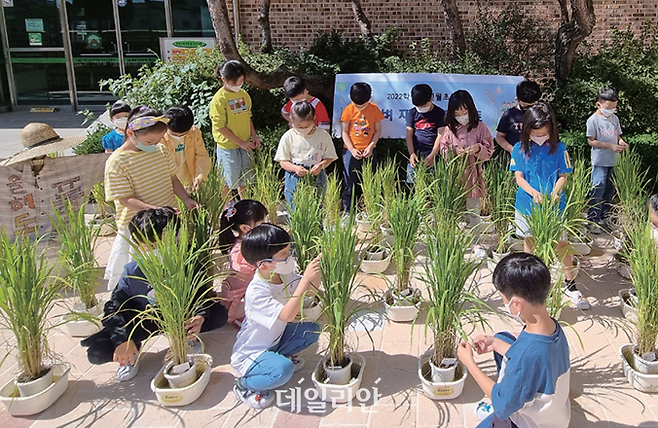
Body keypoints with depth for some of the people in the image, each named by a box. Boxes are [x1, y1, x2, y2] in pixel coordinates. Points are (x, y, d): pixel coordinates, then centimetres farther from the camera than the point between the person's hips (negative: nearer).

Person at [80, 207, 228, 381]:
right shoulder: (132, 272, -18)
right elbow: (114, 307, -14)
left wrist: (201, 317, -36)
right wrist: (122, 339, -29)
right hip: (143, 320, 0)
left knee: (220, 314, -25)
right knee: (96, 353, -20)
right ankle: (133, 350, 10)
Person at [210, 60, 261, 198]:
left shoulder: (244, 94, 5)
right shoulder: (219, 99, -15)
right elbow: (220, 127, -16)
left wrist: (254, 136, 3)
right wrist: (241, 142, -16)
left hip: (245, 145, 6)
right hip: (228, 147, -6)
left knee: (244, 180, 18)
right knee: (228, 182, 5)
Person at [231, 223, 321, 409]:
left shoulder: (284, 274, -8)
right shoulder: (256, 292, -32)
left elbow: (312, 288, 3)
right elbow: (287, 315, -41)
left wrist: (316, 268, -18)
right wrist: (305, 278, -43)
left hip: (274, 339, 8)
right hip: (251, 353, -8)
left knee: (312, 330, -5)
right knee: (283, 369, -34)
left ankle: (279, 355, 14)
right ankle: (244, 385, -6)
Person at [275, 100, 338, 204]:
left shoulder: (323, 135, -1)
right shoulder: (288, 137, -1)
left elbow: (329, 157, 5)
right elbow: (283, 161, 1)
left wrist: (321, 165, -16)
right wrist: (295, 168, -18)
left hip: (317, 176, 0)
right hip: (294, 177, 0)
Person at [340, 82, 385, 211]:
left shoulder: (374, 109, -4)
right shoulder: (348, 110, -6)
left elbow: (378, 131, 2)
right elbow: (345, 132, -2)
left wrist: (370, 147, -11)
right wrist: (352, 150, -11)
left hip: (369, 151, 1)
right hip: (351, 150, -1)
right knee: (349, 181, 3)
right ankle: (347, 208, 14)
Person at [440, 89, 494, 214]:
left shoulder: (480, 127, -2)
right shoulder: (450, 128, 5)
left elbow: (489, 151, 0)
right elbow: (443, 149, 7)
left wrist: (478, 149, -21)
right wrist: (453, 151, -13)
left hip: (472, 174, -2)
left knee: (473, 207, 4)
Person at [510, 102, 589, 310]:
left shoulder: (559, 148, -5)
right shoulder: (520, 149, -5)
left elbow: (563, 176, -1)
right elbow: (519, 178, -5)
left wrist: (555, 192, -21)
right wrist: (533, 192, -21)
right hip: (527, 205, 1)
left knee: (562, 244, 2)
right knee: (529, 243, 15)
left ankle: (570, 285, 17)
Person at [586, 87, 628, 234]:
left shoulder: (614, 118, 8)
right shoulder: (593, 120, -10)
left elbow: (618, 136, 17)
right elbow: (591, 141, -12)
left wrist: (622, 143, -7)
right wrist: (611, 146, -20)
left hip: (613, 162, 7)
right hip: (600, 162, -7)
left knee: (610, 191, 14)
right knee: (598, 191, -9)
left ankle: (603, 218, 28)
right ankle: (592, 221, -2)